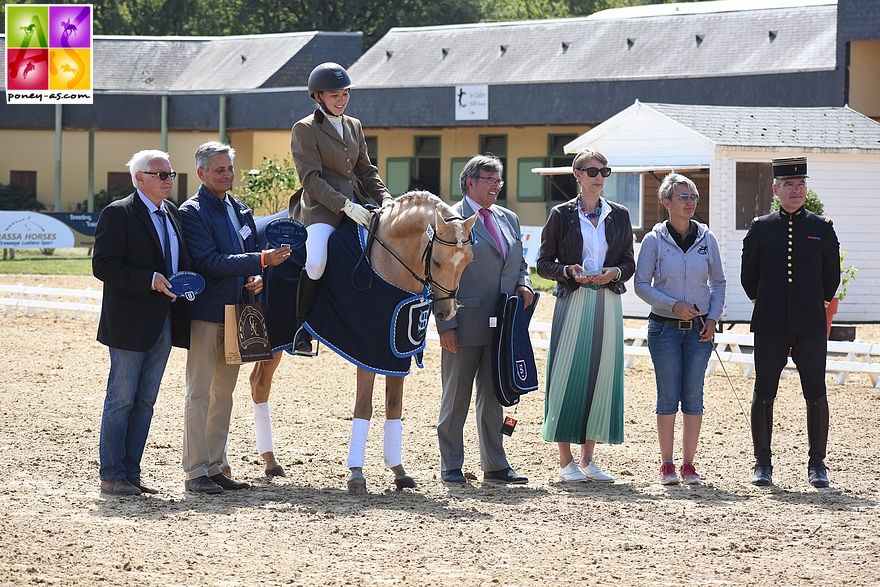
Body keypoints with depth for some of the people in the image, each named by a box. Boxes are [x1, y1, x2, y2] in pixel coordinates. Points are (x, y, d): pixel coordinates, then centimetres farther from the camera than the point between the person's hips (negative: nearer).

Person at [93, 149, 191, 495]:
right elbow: (103, 265, -15)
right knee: (121, 399, -2)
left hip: (164, 322, 7)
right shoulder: (118, 214, -9)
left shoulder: (171, 213, 14)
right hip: (130, 322, -7)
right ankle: (111, 476, 2)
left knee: (145, 402, 9)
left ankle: (130, 473, 14)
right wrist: (151, 281, -21)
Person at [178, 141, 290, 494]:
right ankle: (196, 472, -2)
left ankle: (216, 468, 17)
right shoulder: (192, 213, -10)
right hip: (205, 315, -8)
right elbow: (209, 262, -20)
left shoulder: (240, 211, 14)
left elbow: (249, 255, 21)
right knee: (199, 394, -5)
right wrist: (261, 261, -25)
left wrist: (256, 279, -2)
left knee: (224, 394, 11)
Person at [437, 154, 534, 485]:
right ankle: (451, 467, 9)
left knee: (493, 396, 11)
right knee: (456, 398, 2)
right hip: (465, 325, -6)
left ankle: (495, 466, 17)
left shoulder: (509, 219, 16)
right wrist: (446, 324, -15)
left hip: (500, 324, 6)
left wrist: (523, 285, 1)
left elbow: (519, 264, 25)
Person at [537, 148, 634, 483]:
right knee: (568, 375, -5)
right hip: (572, 302, -3)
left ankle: (588, 459, 12)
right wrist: (569, 271, -15)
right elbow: (543, 263, 3)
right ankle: (566, 462, 1)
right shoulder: (562, 215, 2)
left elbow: (629, 263, 12)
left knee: (601, 376, 3)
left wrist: (615, 273, -9)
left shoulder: (619, 215, 10)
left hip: (608, 302, 3)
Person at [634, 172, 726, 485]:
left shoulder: (707, 239, 4)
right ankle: (666, 464, 6)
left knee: (693, 397, 2)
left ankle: (688, 463, 9)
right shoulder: (654, 240, -3)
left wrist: (713, 318, -1)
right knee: (668, 397, -1)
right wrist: (674, 305, -14)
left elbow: (718, 282, 12)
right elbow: (641, 284, -2)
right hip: (665, 327, -2)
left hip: (698, 329, 2)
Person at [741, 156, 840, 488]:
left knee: (816, 395, 0)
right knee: (764, 395, 1)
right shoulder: (760, 228, 6)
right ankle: (762, 464, 10)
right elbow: (748, 275, 14)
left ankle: (817, 464, 9)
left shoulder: (822, 228, 7)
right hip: (770, 329, 0)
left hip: (810, 326, 0)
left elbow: (832, 276, 14)